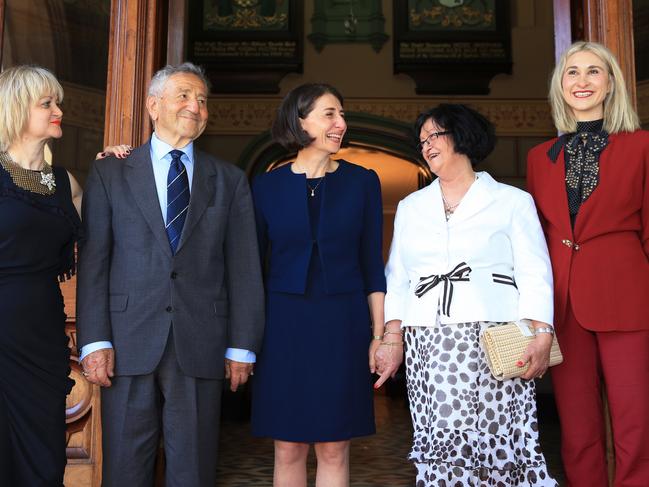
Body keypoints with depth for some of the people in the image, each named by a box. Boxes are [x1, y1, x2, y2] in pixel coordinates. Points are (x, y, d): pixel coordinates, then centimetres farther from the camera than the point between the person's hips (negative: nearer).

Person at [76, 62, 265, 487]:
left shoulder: (231, 181, 9)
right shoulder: (110, 173, 7)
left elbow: (244, 269, 5)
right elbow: (93, 262, 2)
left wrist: (242, 347, 0)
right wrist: (95, 341, -6)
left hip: (201, 346, 1)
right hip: (129, 344, 0)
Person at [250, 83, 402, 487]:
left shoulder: (362, 182, 3)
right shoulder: (267, 187, 3)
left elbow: (372, 266, 4)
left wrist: (381, 335, -1)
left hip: (343, 325, 0)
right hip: (284, 323, 0)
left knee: (334, 450, 6)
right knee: (288, 449, 7)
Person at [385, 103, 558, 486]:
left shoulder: (513, 202, 7)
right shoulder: (410, 207, 19)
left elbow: (535, 276, 0)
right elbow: (397, 278, 15)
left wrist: (542, 336, -13)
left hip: (493, 341, -3)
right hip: (427, 347, 3)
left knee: (499, 440, -7)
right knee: (442, 443, -1)